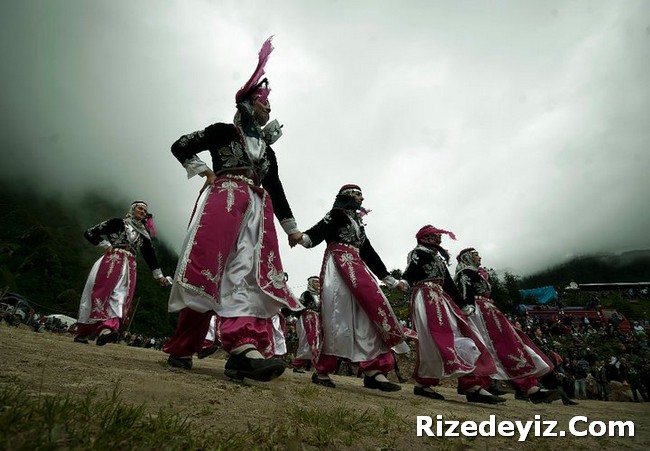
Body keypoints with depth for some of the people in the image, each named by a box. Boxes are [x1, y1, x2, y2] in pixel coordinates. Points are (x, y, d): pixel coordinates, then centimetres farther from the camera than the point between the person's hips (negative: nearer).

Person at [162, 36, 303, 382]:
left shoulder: (267, 150, 27)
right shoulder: (223, 131, 14)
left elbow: (276, 189, 25)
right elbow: (180, 147, 12)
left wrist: (291, 227, 21)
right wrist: (205, 172, -2)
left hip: (257, 209, 5)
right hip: (222, 201, -5)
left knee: (253, 272, -16)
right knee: (210, 269, -14)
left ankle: (245, 348, -28)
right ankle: (182, 348, -3)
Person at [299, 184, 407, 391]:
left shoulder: (357, 222, 30)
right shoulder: (337, 213, 7)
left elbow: (369, 252, 28)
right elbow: (321, 229, -12)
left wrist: (390, 279, 28)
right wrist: (304, 237, -37)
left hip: (356, 267, 8)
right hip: (339, 263, -8)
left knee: (370, 309, -8)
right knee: (337, 313, -15)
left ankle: (373, 371, -11)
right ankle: (322, 370, -7)